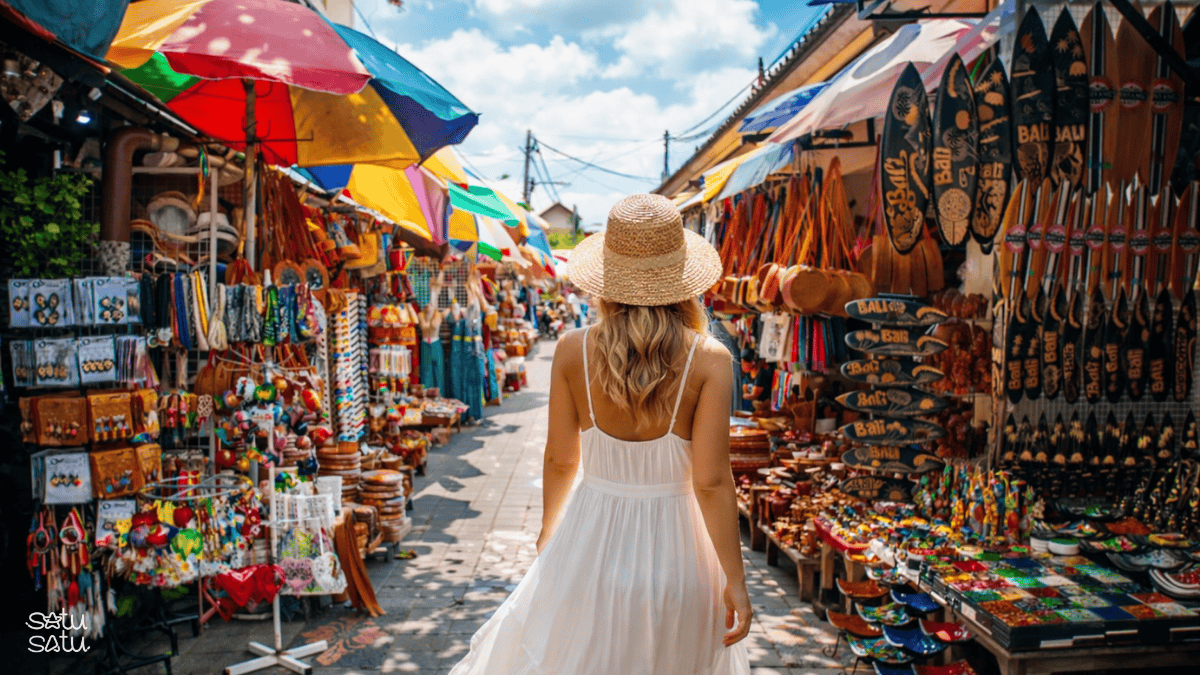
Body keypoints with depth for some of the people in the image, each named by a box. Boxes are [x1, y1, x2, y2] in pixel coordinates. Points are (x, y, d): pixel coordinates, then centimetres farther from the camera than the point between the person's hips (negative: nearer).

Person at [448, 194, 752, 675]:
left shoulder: (572, 352, -12)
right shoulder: (709, 361, -17)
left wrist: (549, 527, 17)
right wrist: (735, 581, -7)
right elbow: (712, 481, -17)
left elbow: (560, 458, -1)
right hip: (673, 554, -1)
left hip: (591, 544, 1)